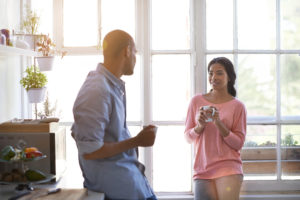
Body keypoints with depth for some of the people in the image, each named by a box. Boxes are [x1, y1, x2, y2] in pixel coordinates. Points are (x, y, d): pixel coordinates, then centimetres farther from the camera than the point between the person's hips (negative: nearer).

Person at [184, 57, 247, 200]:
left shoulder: (237, 106, 0)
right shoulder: (197, 101, 6)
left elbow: (238, 143, -2)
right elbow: (188, 137, 9)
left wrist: (219, 124, -15)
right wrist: (200, 126, -11)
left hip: (228, 171, -2)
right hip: (202, 170, 2)